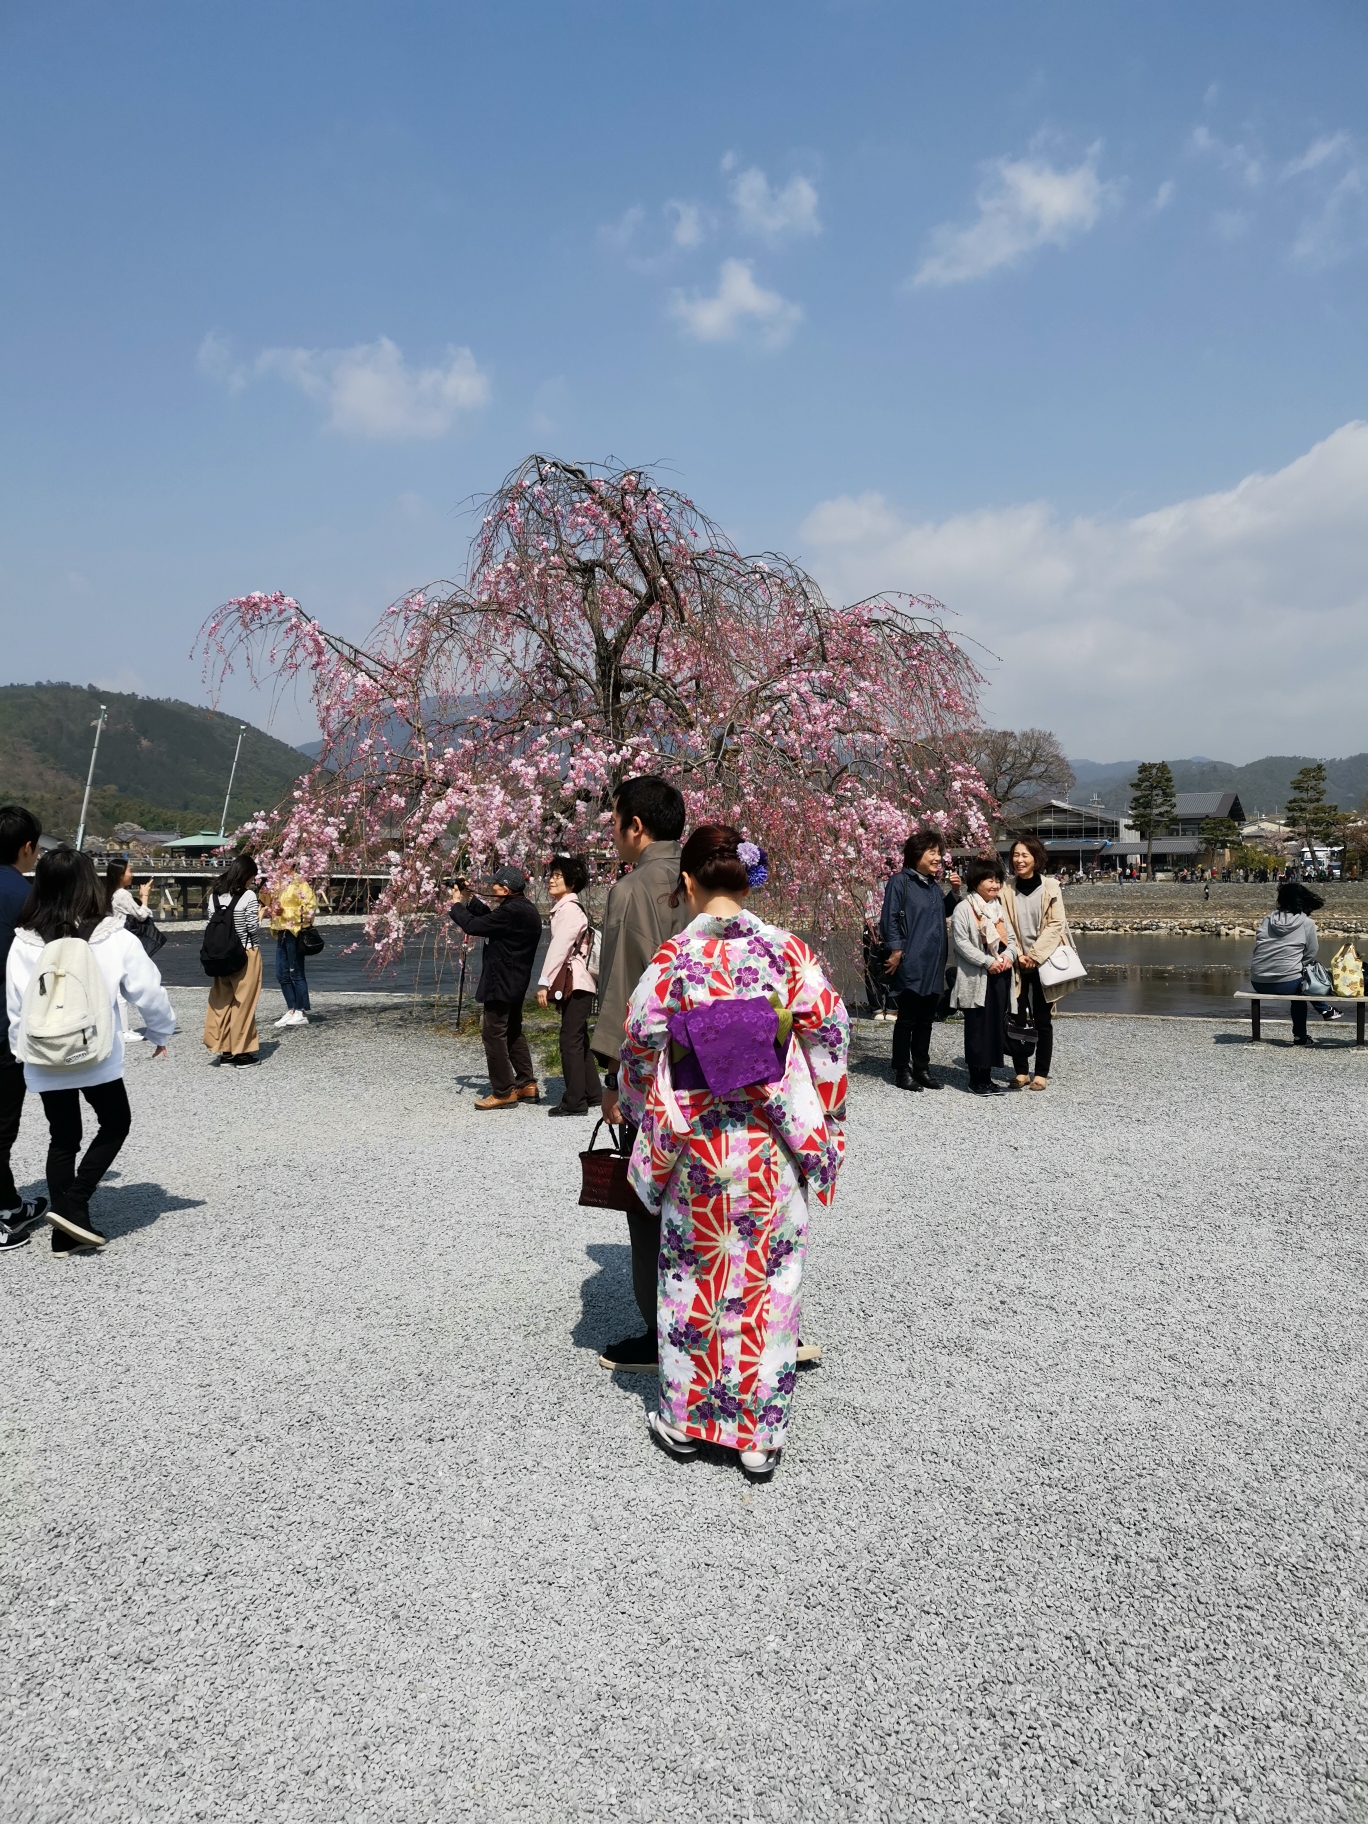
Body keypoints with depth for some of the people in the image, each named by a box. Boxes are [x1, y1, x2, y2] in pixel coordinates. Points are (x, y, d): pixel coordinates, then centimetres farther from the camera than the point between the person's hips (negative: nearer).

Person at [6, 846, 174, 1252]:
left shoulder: (24, 944, -6)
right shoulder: (115, 939, -12)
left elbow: (15, 1007, 0)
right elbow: (147, 991, -6)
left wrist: (21, 1048, 16)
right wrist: (161, 1033, 10)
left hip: (44, 1061, 3)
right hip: (96, 1056, -3)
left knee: (62, 1138, 14)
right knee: (115, 1124, 17)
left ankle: (65, 1233, 16)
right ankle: (73, 1205, 3)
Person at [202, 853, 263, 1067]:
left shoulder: (215, 896, 6)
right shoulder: (248, 896, -12)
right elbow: (254, 928, -12)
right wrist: (260, 914, 6)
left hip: (222, 955, 5)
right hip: (246, 955, -5)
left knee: (222, 1001, 11)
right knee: (243, 1002, 2)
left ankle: (224, 1049, 15)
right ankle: (241, 1051, 7)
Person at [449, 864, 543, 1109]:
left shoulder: (511, 911, -22)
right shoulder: (525, 909, 10)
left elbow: (475, 926, -20)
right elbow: (491, 919, 19)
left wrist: (457, 905, -4)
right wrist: (469, 899, 14)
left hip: (501, 983, -11)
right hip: (516, 984, 11)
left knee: (493, 1033, -3)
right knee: (512, 1032, 19)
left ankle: (504, 1092, 0)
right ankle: (527, 1084, 23)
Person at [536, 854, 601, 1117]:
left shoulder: (570, 909, -13)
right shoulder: (564, 908, 17)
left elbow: (559, 947, -22)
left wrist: (545, 982, -26)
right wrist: (553, 983, 15)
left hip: (576, 983, -10)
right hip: (575, 983, 10)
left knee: (570, 1040, -8)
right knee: (578, 1040, 15)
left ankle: (575, 1101, -5)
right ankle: (592, 1093, 23)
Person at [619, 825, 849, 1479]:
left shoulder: (672, 958, -10)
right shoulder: (788, 951, -7)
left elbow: (640, 1045, -5)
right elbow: (831, 1031, -5)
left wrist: (651, 1118, 13)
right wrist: (817, 1122, 7)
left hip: (696, 1144, 0)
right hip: (771, 1146, 1)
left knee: (690, 1275, 16)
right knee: (767, 1280, 12)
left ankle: (684, 1420, 29)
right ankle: (759, 1434, 20)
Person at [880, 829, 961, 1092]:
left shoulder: (934, 885, 16)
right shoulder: (900, 881, -7)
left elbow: (944, 912, 26)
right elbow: (889, 918, -12)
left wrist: (953, 891, 10)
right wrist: (896, 950, -17)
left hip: (934, 964, 7)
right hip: (911, 965, -7)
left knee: (926, 1019, 12)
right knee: (907, 1019, -1)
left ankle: (921, 1068, 21)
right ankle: (902, 1071, 8)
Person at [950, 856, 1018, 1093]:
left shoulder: (998, 908, 16)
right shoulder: (964, 908, -8)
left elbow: (1010, 938, 16)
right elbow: (962, 943, -14)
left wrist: (1008, 955, -6)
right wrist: (988, 962, -18)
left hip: (1000, 976, 7)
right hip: (976, 978, -7)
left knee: (996, 1027, 9)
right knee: (978, 1029, -3)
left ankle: (987, 1076, 18)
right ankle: (976, 1079, 5)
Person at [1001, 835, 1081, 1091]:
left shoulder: (1050, 886, -4)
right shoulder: (1006, 888, 1)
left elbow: (1055, 924, -7)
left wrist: (1035, 955, -13)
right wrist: (1018, 955, -9)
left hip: (1044, 961, -2)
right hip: (1016, 963, 2)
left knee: (1042, 1020, 3)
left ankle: (1041, 1073, 10)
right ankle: (1021, 1071, 12)